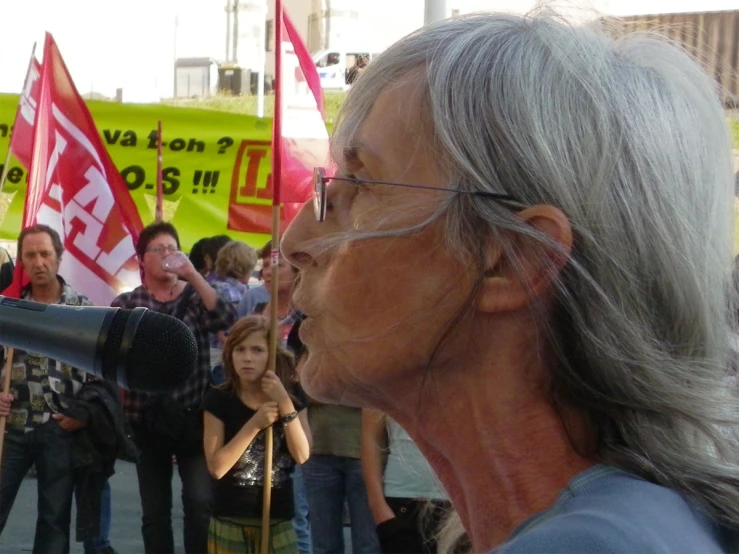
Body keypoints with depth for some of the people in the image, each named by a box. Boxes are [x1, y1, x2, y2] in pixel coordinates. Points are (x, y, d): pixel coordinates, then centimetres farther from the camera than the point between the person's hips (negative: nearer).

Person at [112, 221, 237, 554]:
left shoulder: (195, 296, 5)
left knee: (201, 503, -9)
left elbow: (227, 320, -16)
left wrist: (193, 275, -19)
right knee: (154, 512, 8)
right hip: (147, 421, 1)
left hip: (193, 417, -1)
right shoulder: (125, 305, 4)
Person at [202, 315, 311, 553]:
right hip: (230, 522, -1)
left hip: (278, 522, 2)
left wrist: (284, 402, -17)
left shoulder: (292, 395, 1)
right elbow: (217, 467, -12)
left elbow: (302, 455, -9)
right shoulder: (219, 400, -6)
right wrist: (254, 424, -20)